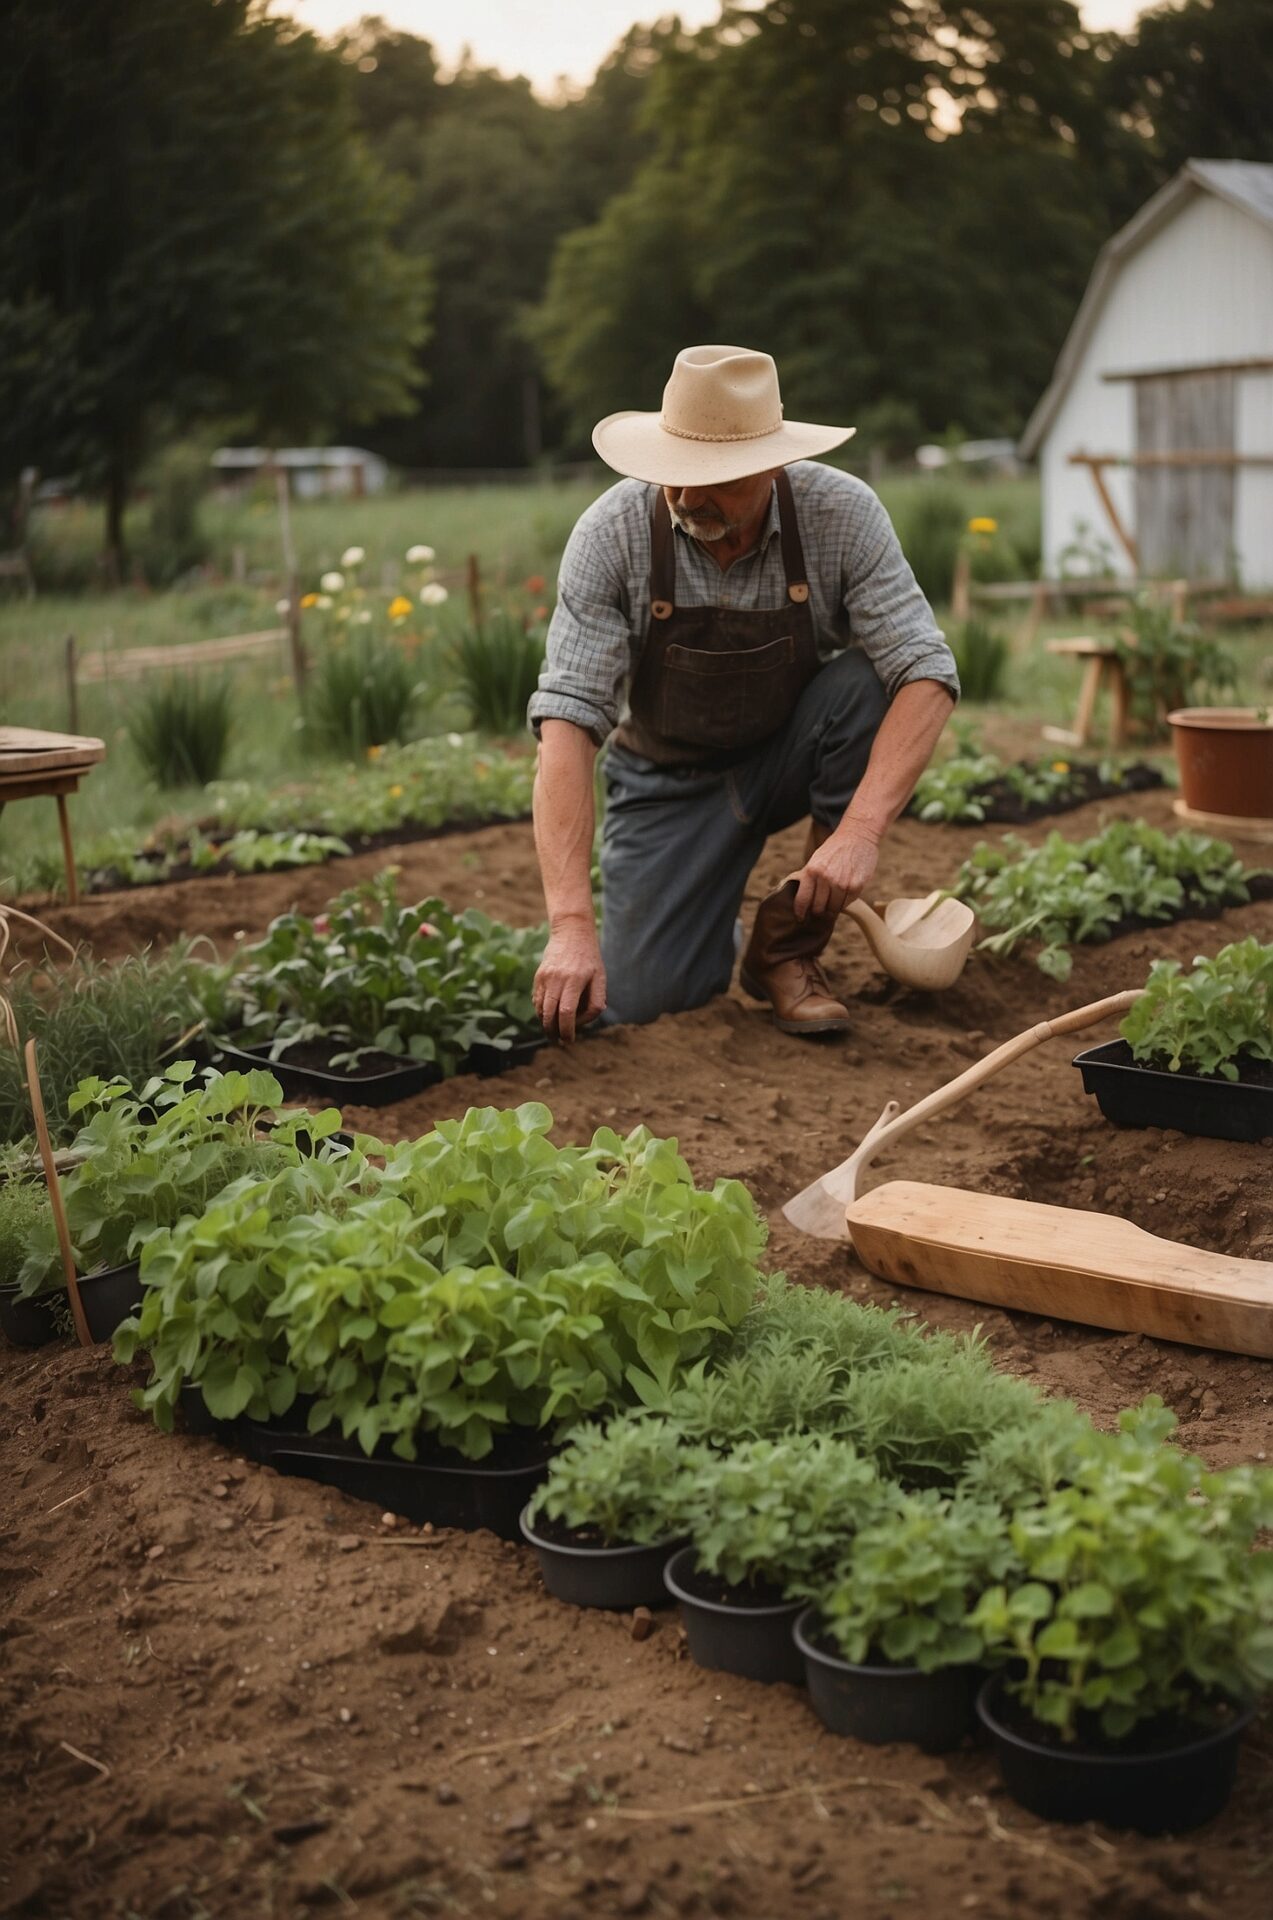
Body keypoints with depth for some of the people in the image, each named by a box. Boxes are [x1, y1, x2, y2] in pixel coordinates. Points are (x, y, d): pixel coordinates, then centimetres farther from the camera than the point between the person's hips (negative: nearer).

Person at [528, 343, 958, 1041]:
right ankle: (710, 918, 23)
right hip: (671, 774, -1)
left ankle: (787, 949, -13)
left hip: (792, 753, 1)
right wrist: (571, 924, -39)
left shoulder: (841, 513, -22)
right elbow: (567, 721, -29)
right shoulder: (612, 533, -24)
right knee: (637, 1000, -16)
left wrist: (862, 828, -43)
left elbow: (926, 674, -27)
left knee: (865, 685, -31)